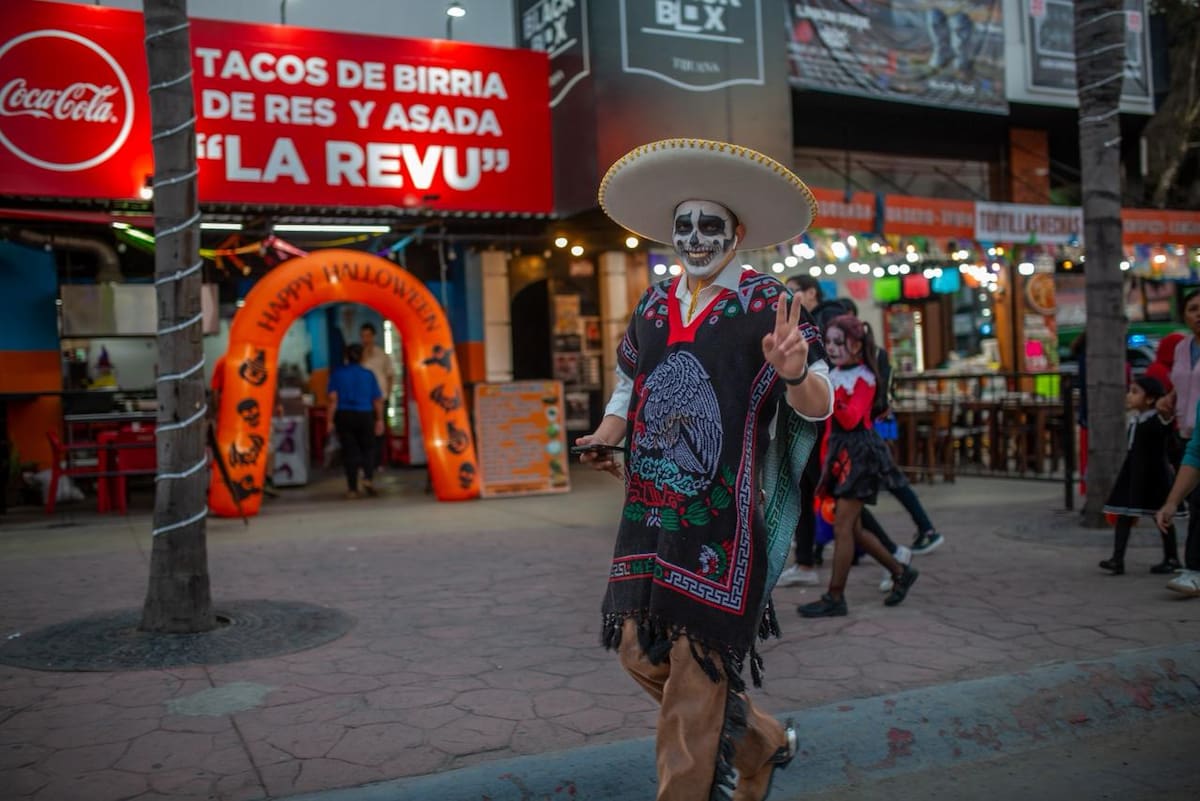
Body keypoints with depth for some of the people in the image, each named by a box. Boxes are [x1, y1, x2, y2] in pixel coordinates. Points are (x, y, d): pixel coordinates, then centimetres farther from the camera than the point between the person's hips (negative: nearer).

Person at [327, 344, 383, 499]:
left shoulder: (337, 374, 2)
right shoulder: (368, 374, 4)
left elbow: (333, 398, -7)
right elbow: (378, 400, 4)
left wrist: (330, 420, -6)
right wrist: (379, 420, 12)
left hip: (344, 416, 0)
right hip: (365, 416, 0)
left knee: (349, 451, 5)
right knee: (367, 449, 13)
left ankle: (352, 489, 4)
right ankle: (368, 477, -11)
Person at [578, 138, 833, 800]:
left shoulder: (767, 306, -5)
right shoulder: (652, 306, 11)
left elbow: (818, 405, -10)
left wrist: (794, 373, -32)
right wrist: (605, 438, 4)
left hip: (722, 515, -6)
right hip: (648, 509, 6)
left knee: (696, 665, -1)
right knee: (638, 649, 12)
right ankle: (757, 742, 34)